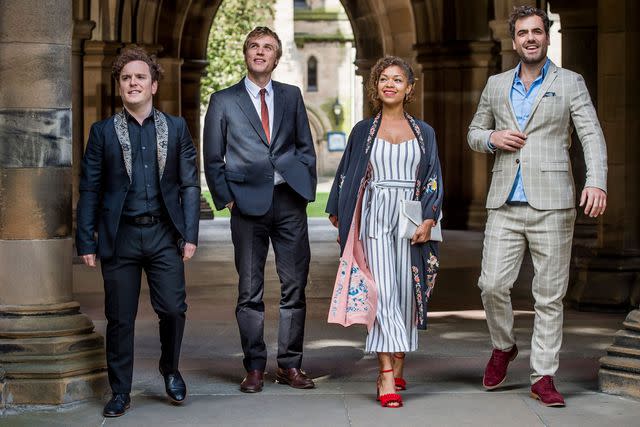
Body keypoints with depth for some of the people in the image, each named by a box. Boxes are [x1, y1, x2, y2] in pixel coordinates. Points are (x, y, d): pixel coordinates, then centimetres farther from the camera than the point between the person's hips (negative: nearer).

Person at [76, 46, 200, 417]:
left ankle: (171, 369, 23)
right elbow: (90, 189, 5)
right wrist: (86, 242, -1)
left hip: (164, 234, 0)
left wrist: (190, 234, -1)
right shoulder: (103, 132, 6)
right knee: (120, 318, 3)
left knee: (173, 308, -5)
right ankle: (120, 392, 15)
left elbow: (190, 185, 7)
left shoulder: (176, 128, 8)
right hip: (120, 236, 0)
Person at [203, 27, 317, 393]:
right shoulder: (223, 101, 6)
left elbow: (306, 146, 15)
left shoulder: (292, 96, 13)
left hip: (289, 201, 2)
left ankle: (290, 366, 11)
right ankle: (255, 368, 8)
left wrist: (307, 188, 5)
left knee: (295, 286, 3)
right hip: (249, 202, -2)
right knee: (250, 290, 1)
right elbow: (213, 158, 7)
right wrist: (225, 198, -1)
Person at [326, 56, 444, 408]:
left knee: (406, 293, 1)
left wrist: (428, 219, -6)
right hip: (375, 219, -1)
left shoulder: (423, 132, 11)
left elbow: (433, 180, 7)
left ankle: (397, 371, 12)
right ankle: (386, 377, -16)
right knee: (382, 290, -12)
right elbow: (346, 177, 13)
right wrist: (340, 219, 7)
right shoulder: (363, 131, 10)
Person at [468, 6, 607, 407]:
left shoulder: (570, 83, 5)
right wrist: (492, 138, 0)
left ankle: (543, 377, 7)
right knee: (493, 284, -5)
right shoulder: (496, 85, 15)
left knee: (550, 295, 0)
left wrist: (597, 181, -22)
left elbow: (592, 136, -5)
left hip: (551, 204, -2)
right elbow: (474, 132, 25)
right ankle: (503, 347, 22)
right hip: (505, 204, 3)